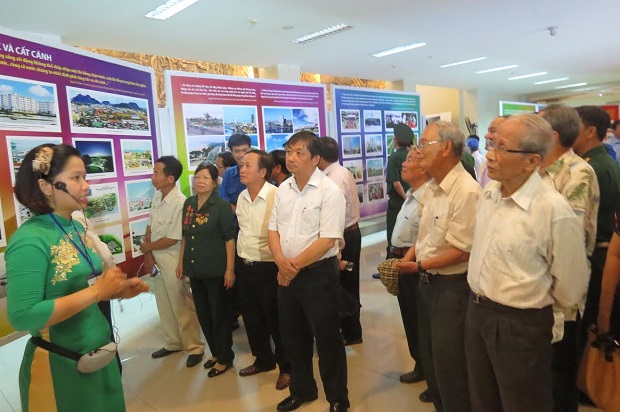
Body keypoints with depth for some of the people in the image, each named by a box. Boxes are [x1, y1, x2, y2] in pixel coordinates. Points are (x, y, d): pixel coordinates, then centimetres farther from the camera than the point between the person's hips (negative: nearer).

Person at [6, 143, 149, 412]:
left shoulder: (77, 228, 2)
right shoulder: (29, 241, -22)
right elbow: (22, 316, -28)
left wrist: (117, 291, -4)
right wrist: (97, 291, -26)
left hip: (98, 352, 7)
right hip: (60, 366, -7)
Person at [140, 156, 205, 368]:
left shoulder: (180, 203, -23)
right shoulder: (157, 196, 1)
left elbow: (171, 240, -20)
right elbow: (150, 227, 7)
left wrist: (147, 247, -5)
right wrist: (148, 254, -3)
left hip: (172, 261, -8)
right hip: (155, 259, 8)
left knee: (182, 306, 4)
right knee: (164, 304, 19)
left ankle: (194, 347, 21)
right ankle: (172, 343, 37)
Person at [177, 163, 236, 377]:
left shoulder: (222, 206, -11)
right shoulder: (188, 203, 6)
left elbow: (229, 238, -13)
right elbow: (185, 236, 13)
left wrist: (230, 269, -16)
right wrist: (181, 262, 12)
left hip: (216, 270, -6)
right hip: (195, 269, 6)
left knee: (220, 314, 6)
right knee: (203, 314, 15)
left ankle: (224, 358, 23)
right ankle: (215, 352, 34)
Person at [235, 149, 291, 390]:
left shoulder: (276, 196, -19)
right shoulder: (241, 197, 6)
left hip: (268, 267, -7)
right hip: (243, 266, 8)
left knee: (276, 320, 6)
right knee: (251, 317, 19)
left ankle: (287, 367, 26)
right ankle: (263, 360, 40)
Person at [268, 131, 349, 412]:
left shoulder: (329, 191, -15)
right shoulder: (283, 188, 6)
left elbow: (328, 240, -20)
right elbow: (273, 229, 7)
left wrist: (296, 265, -16)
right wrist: (281, 261, -10)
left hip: (318, 273, -6)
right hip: (286, 274, 7)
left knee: (327, 339, 6)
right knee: (293, 336, 19)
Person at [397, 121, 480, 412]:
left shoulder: (466, 191, -22)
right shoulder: (432, 188, 6)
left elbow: (462, 251, -23)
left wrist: (420, 266, -17)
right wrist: (410, 255, -1)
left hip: (451, 287, -9)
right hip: (427, 282, 9)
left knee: (449, 366, 8)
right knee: (430, 359, 23)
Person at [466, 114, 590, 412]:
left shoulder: (556, 213, -24)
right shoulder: (489, 193, -1)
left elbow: (569, 290, -13)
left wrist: (532, 306, 3)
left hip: (520, 326, -6)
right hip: (476, 311, 7)